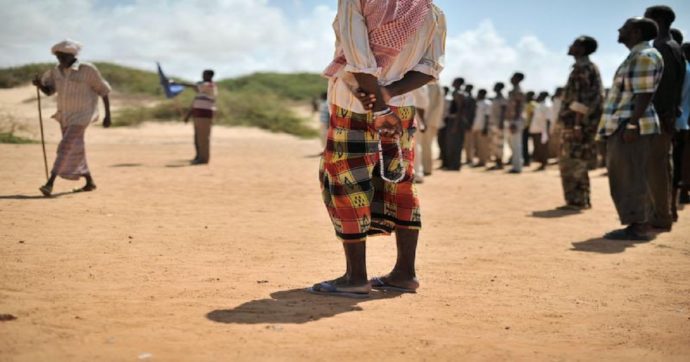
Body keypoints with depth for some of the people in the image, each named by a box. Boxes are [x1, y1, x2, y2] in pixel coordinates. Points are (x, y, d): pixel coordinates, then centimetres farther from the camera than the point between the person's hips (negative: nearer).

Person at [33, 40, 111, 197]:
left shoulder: (87, 69, -15)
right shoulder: (57, 71, 3)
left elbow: (103, 90, -8)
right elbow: (48, 91, 5)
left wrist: (108, 115, -7)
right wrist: (39, 84, -19)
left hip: (82, 116, -7)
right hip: (65, 116, 7)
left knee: (65, 147, -18)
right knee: (75, 151, 15)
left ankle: (50, 183, -21)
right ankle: (90, 182, 30)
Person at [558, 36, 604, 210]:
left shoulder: (582, 68, -11)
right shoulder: (584, 67, 19)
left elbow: (581, 99, -19)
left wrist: (578, 123, -23)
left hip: (576, 121, -10)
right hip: (573, 121, 10)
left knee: (572, 163, -7)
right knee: (576, 163, 13)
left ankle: (576, 201, -5)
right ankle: (581, 200, 17)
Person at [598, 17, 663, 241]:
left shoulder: (645, 56, -12)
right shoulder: (636, 56, 19)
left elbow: (644, 95, -19)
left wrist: (632, 124, -24)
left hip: (631, 127, -10)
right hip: (622, 126, 10)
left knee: (632, 179, -9)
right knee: (624, 179, 11)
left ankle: (640, 228, -6)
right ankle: (637, 225, 16)